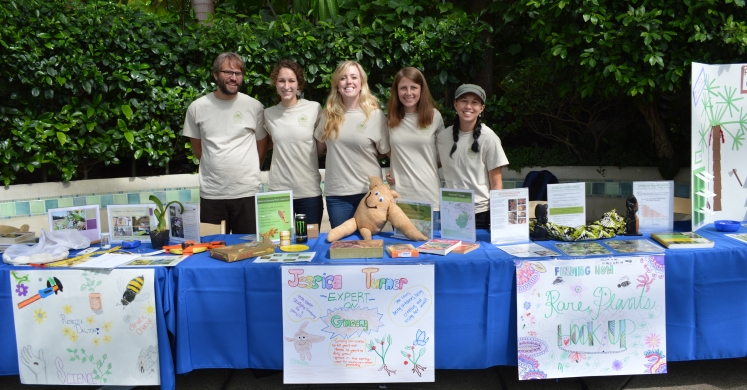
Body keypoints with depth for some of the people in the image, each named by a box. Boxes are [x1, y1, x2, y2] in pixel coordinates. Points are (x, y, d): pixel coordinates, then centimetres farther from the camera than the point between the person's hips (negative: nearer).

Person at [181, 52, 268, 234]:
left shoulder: (255, 107, 0)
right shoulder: (197, 108, 2)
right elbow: (197, 147, 13)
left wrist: (245, 171, 8)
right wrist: (216, 168, 10)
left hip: (247, 192, -1)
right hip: (211, 194, 1)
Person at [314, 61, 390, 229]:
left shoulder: (375, 115, -4)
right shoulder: (328, 114, 5)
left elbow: (387, 152, 3)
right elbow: (318, 148, 16)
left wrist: (363, 156, -1)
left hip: (369, 191, -2)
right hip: (336, 192, 2)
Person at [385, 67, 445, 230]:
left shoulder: (434, 116, 0)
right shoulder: (390, 118, 6)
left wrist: (429, 167, -2)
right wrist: (393, 171, 7)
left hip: (430, 197, -2)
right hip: (400, 195, 2)